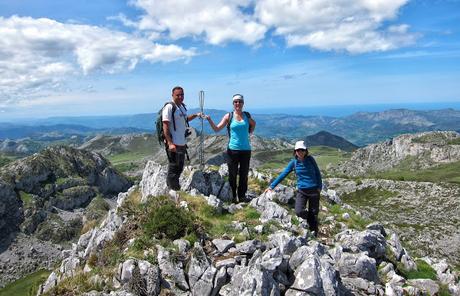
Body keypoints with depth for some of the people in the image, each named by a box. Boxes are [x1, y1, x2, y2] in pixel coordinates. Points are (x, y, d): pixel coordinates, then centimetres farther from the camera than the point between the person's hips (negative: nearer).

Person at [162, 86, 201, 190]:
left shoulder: (182, 106, 12)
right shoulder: (169, 107, -14)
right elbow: (165, 126, -19)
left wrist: (196, 115, 13)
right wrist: (170, 143, -25)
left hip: (182, 143, 9)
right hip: (174, 144, -9)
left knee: (180, 168, 19)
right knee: (173, 168, 1)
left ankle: (176, 188, 34)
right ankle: (172, 189, 14)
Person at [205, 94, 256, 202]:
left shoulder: (247, 115, 5)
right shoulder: (229, 116, -3)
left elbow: (253, 123, 26)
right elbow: (217, 129, -7)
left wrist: (250, 132, 11)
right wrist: (210, 120, -22)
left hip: (246, 149, 3)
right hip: (233, 149, -2)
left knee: (244, 174, 10)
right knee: (232, 174, 5)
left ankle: (241, 195, 25)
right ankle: (233, 196, 19)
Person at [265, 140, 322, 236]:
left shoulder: (310, 159, -5)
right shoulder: (293, 162, -2)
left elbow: (317, 173, 5)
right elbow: (283, 174, 0)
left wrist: (319, 187, -3)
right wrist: (271, 186, -3)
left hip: (314, 190, -1)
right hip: (301, 191, 1)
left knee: (313, 213, 5)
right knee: (299, 212, -16)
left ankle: (314, 234, 22)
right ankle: (310, 221, 17)